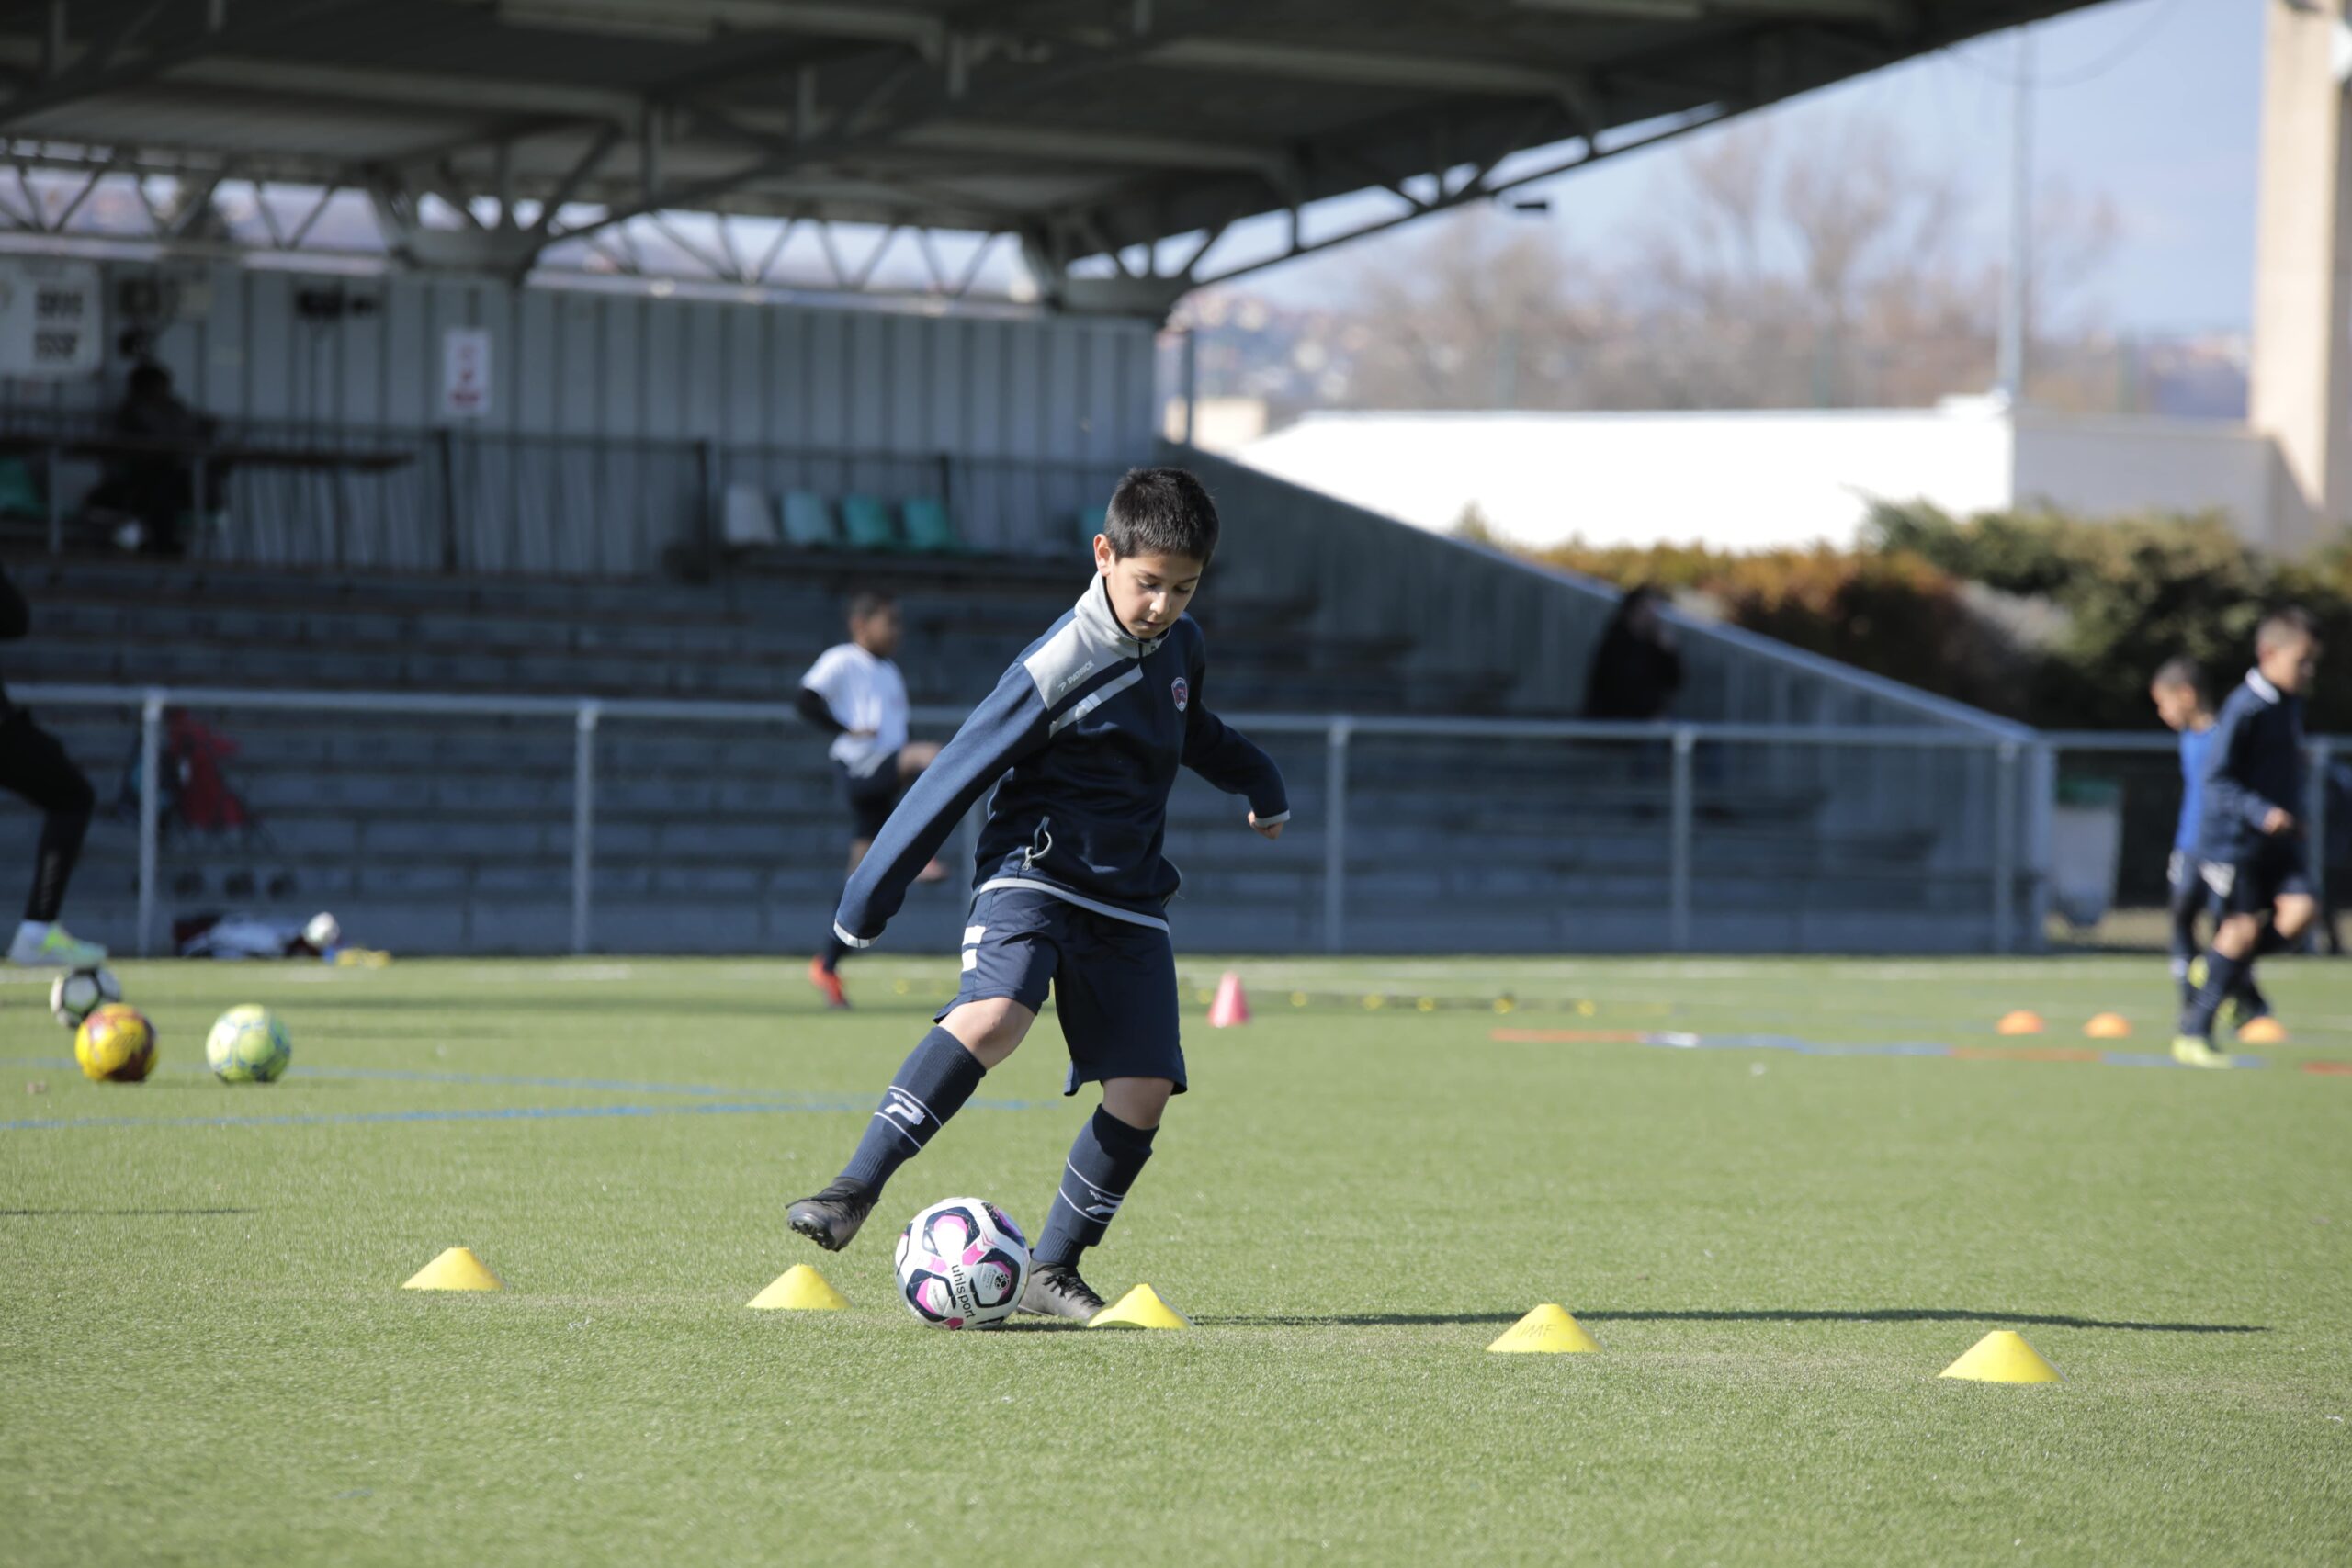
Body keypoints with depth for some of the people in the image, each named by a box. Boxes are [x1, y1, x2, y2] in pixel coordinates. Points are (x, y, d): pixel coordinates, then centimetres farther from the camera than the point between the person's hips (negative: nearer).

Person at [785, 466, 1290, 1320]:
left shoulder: (1180, 646, 5)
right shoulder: (1058, 668, -17)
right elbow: (956, 775, -13)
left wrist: (1256, 777, 28)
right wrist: (871, 894, -11)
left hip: (1129, 898, 6)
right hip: (1033, 873, -6)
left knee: (1144, 1090, -5)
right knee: (992, 1018, -32)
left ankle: (1052, 1271, 8)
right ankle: (856, 1190, -26)